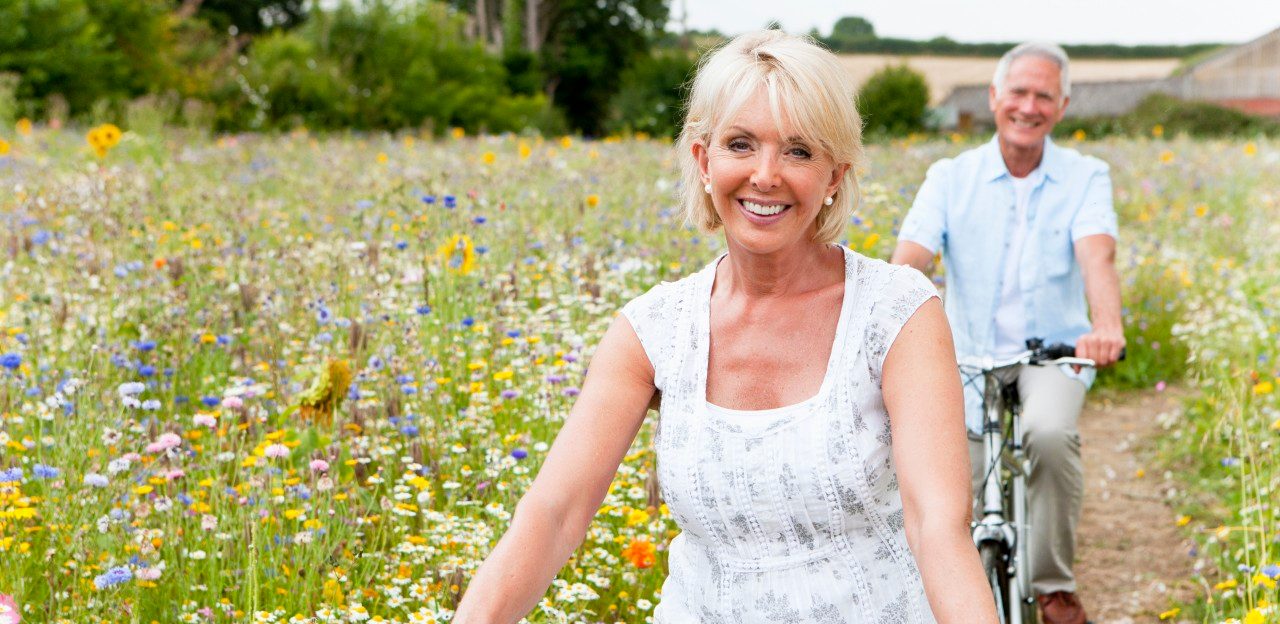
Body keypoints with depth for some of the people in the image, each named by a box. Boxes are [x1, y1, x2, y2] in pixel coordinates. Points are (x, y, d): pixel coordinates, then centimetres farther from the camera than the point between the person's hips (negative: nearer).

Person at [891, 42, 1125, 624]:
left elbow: (1097, 255, -20)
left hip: (1053, 353, -1)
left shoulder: (1085, 177, -2)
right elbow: (909, 259, -14)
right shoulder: (950, 177, -1)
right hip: (970, 359, 2)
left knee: (1051, 433, -32)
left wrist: (1106, 324, -42)